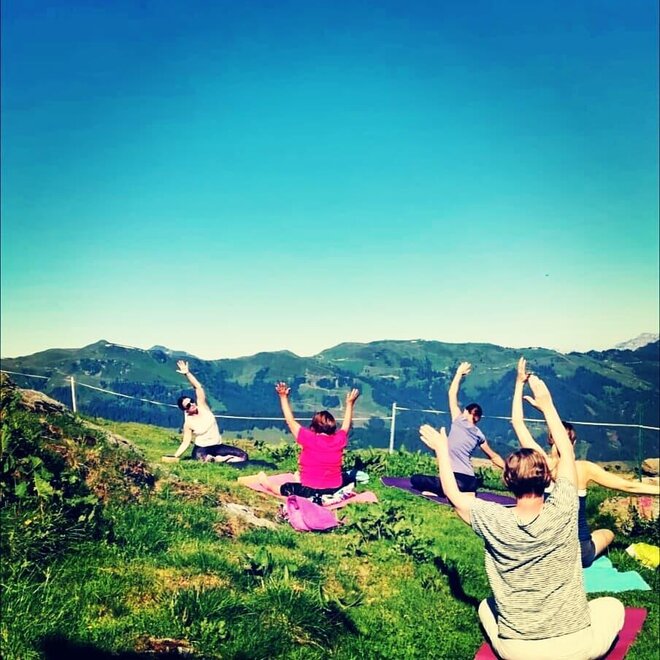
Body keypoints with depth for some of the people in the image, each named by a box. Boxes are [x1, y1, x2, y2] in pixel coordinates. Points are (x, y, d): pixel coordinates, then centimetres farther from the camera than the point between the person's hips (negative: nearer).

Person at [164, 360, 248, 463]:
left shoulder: (202, 406, -2)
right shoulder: (188, 423, -8)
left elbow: (198, 387, -9)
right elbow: (185, 443, -6)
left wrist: (187, 373, -18)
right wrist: (174, 457, -17)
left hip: (217, 446, 3)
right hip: (201, 448, -3)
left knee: (243, 456, -14)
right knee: (206, 459, -43)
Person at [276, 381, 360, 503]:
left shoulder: (309, 439, -14)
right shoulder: (339, 440, -5)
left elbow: (290, 421, -5)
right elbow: (346, 424, 16)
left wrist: (283, 397, 1)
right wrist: (349, 403, 27)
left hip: (311, 491, -3)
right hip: (335, 489, 3)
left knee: (284, 488, 14)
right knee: (350, 477, 31)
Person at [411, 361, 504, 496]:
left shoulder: (459, 421, -2)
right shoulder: (479, 434, 13)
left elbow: (452, 394, 6)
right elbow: (494, 457, 19)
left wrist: (459, 373, 16)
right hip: (469, 481, 6)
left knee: (415, 479, 4)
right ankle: (464, 493, 5)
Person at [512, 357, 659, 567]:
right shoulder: (584, 468, -13)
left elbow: (517, 422, -7)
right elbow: (628, 486, -4)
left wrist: (520, 383, -4)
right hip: (581, 554, 0)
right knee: (607, 533, 34)